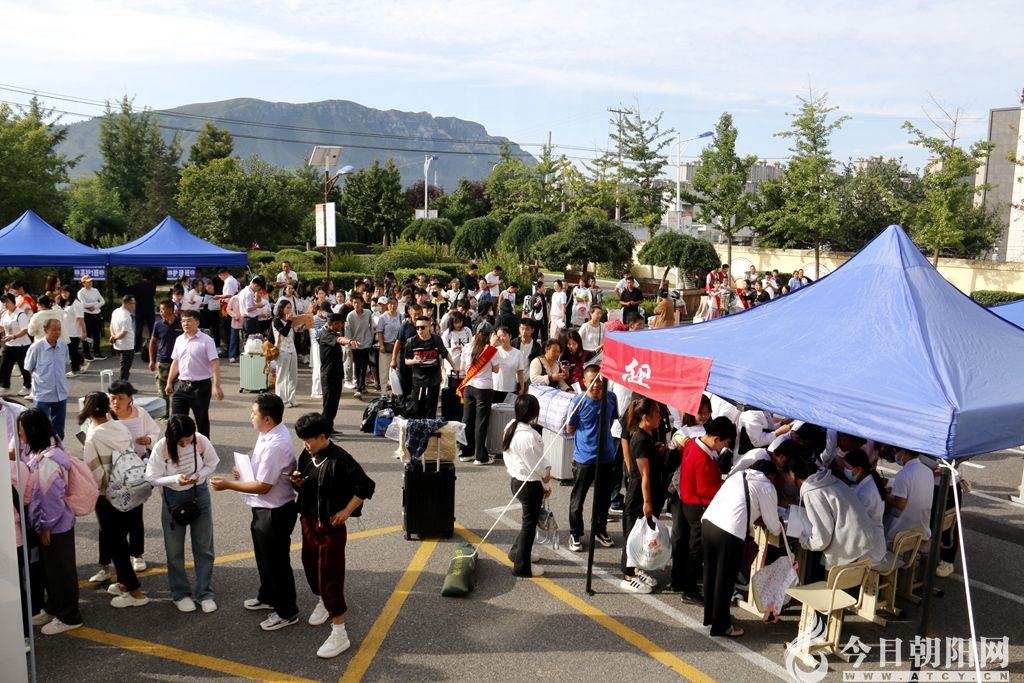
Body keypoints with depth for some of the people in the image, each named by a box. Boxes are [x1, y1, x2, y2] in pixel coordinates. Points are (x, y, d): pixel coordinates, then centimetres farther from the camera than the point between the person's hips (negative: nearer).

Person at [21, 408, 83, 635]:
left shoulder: (48, 461, -28)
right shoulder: (40, 452, 2)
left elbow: (54, 498, -24)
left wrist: (46, 527, -16)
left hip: (55, 526, -9)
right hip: (47, 523, 9)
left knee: (61, 570, 7)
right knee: (49, 568, 22)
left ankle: (68, 616, 21)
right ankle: (53, 608, 39)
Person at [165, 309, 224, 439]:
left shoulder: (206, 341, -10)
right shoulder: (179, 340, 9)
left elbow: (215, 364, -15)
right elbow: (175, 362, 17)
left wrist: (216, 386, -23)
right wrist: (169, 382, 14)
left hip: (201, 386, -5)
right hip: (182, 385, 5)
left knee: (202, 420, 7)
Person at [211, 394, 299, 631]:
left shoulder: (275, 445, -31)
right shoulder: (271, 434, 0)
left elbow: (263, 486, -26)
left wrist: (228, 484, -18)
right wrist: (245, 471, 1)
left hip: (275, 512, -10)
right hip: (264, 508, 10)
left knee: (276, 561, 6)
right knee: (264, 557, 26)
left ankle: (286, 612, 23)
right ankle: (267, 597, 47)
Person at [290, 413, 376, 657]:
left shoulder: (340, 459, -22)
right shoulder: (306, 455, -1)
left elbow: (366, 486, -20)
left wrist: (346, 512, -16)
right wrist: (297, 482, -8)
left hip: (331, 526, -7)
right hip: (308, 521, 7)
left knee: (330, 575, -4)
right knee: (310, 566, 21)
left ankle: (339, 634, 4)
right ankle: (323, 602, 50)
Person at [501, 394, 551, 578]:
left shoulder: (510, 428, 1)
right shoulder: (529, 436, -27)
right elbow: (537, 465, -19)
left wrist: (546, 468, -3)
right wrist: (546, 485, -2)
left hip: (517, 480, 9)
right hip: (531, 485, -9)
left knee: (529, 519, 26)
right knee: (529, 523, 6)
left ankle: (517, 551, 41)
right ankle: (522, 566, 18)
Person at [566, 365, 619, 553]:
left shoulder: (610, 398, -5)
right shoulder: (578, 401, -15)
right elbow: (570, 429, -5)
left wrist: (601, 432, 4)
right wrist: (588, 433, 1)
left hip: (606, 457, 3)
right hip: (584, 458, -3)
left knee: (604, 498, 18)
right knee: (578, 499, 9)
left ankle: (600, 530, 38)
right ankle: (575, 534, 26)